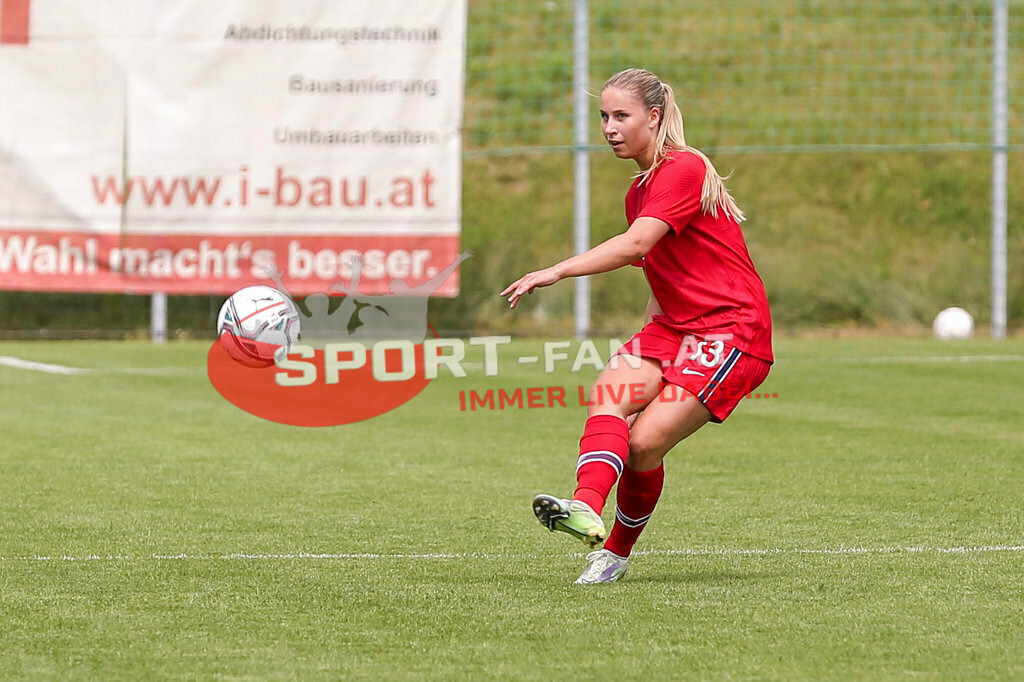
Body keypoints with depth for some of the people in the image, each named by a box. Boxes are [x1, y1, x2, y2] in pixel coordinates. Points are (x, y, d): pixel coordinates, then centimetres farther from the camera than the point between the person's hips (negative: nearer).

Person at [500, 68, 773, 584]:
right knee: (610, 390, -22)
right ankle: (586, 509, -41)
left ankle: (617, 551, -1)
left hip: (733, 330, -8)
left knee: (645, 442, -20)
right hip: (674, 327, 8)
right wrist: (644, 342, 15)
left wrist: (556, 272, -36)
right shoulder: (639, 191, 16)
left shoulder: (683, 170, -14)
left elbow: (636, 243, -29)